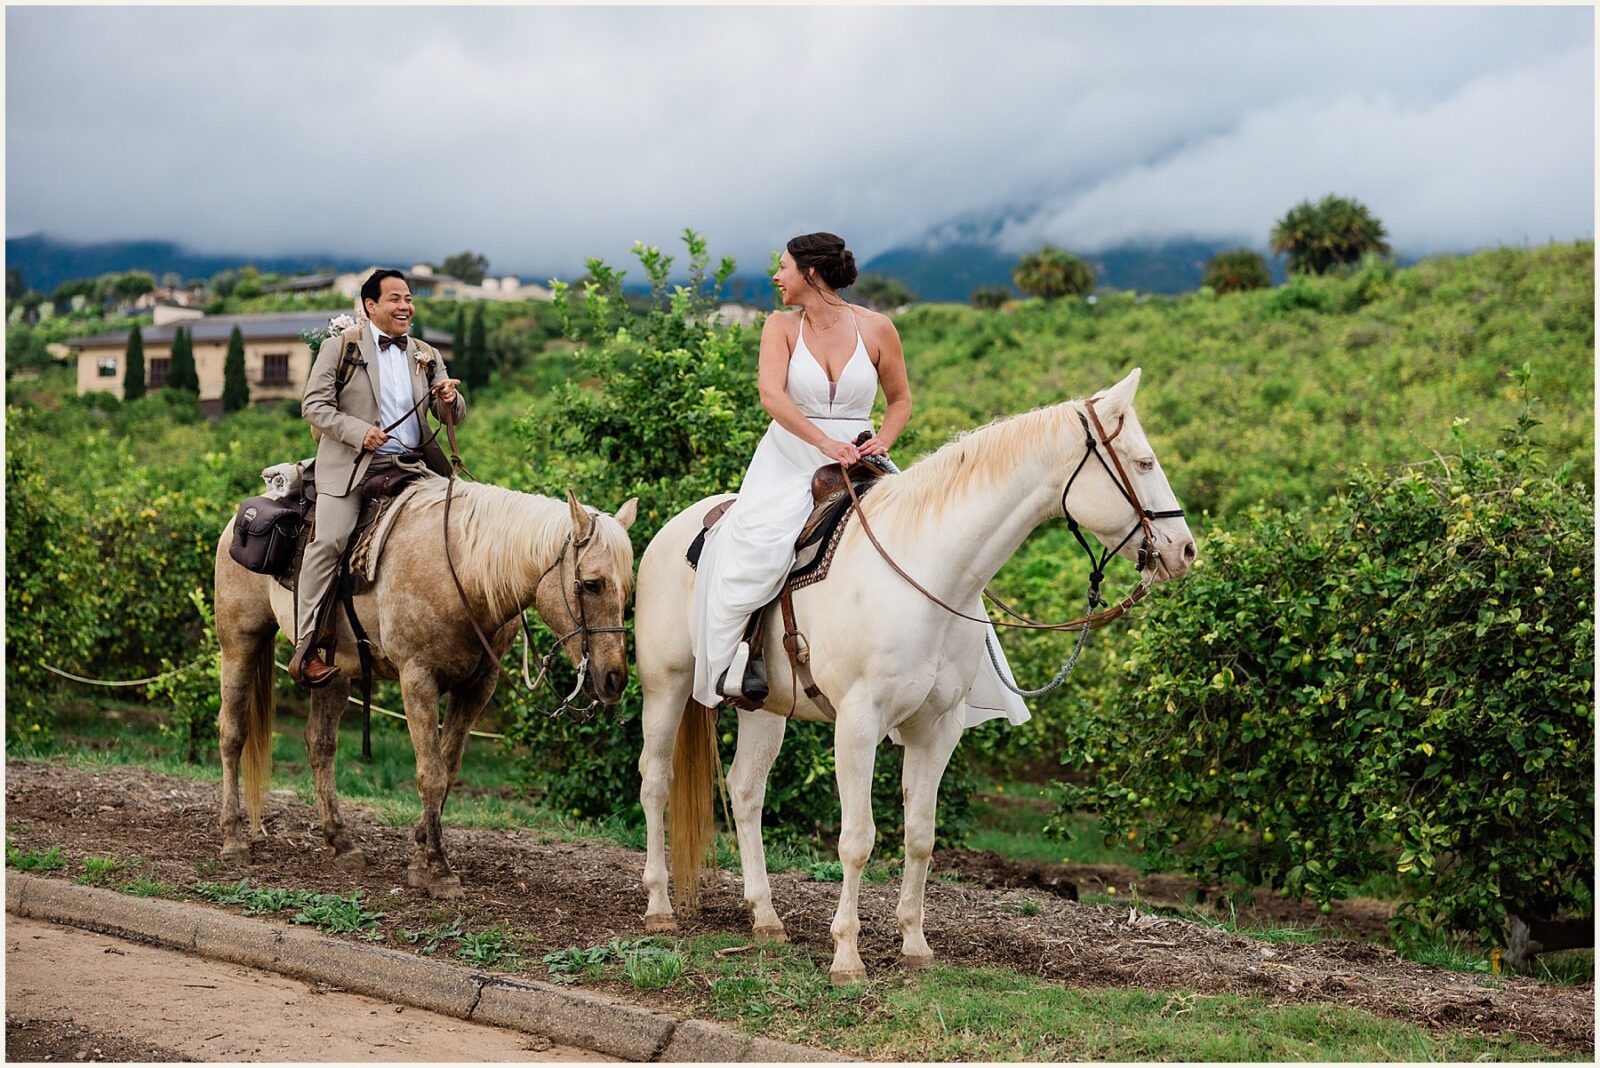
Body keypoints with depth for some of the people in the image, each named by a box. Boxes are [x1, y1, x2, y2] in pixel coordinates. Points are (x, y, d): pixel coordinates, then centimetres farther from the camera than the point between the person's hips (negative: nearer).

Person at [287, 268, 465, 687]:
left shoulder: (426, 357, 17)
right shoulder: (341, 346, 5)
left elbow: (455, 416, 15)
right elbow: (314, 405, -2)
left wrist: (450, 398, -10)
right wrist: (359, 431, -17)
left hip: (411, 465, 5)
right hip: (350, 465, -4)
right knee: (329, 539, -23)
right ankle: (306, 648, -20)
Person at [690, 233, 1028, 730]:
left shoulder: (876, 329, 3)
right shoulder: (781, 326, 1)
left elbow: (900, 400, 13)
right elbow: (772, 395, -14)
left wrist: (882, 441, -8)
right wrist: (824, 442, -27)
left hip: (858, 462, 1)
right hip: (788, 464, -1)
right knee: (756, 546, -30)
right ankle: (728, 660, -12)